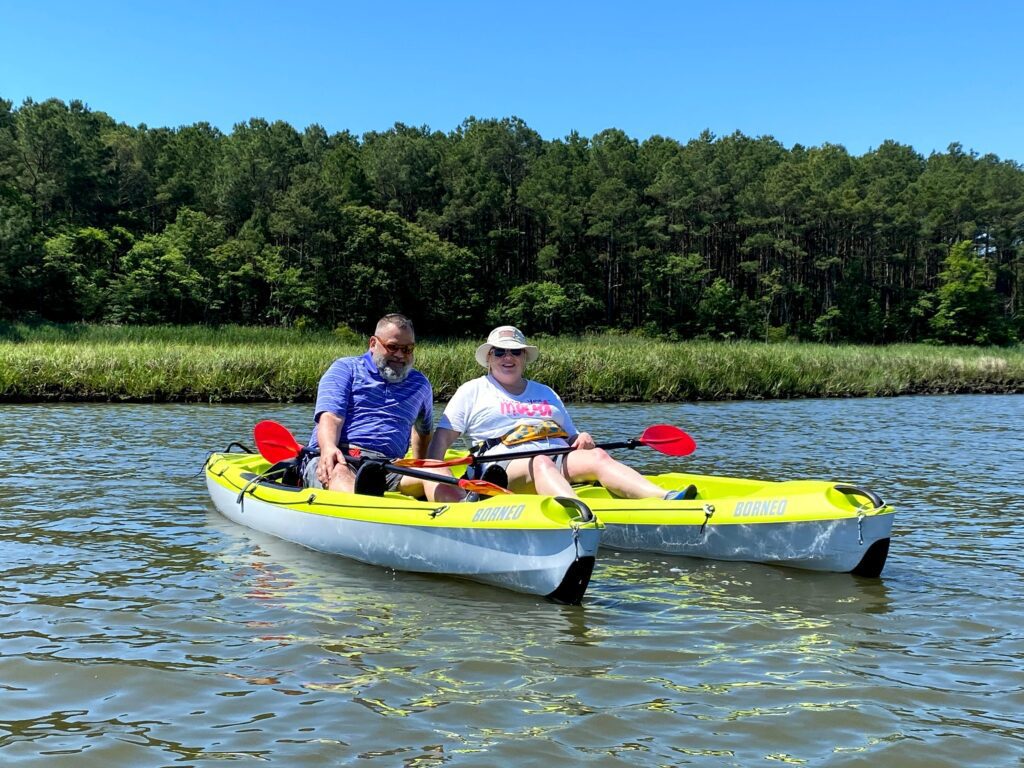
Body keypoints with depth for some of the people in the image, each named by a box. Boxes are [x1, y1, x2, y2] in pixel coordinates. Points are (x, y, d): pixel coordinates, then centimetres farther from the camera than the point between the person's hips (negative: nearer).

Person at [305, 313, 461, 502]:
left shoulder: (420, 385, 25)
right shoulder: (346, 368, 12)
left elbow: (424, 429, 41)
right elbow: (330, 417, -4)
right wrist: (328, 448, -24)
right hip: (337, 460, -3)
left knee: (437, 471, -27)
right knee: (339, 473, -40)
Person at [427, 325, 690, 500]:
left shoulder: (545, 393, 29)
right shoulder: (473, 391, 17)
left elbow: (571, 437, 27)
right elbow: (442, 437, 9)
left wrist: (582, 440, 3)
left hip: (560, 459, 4)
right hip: (505, 466, -4)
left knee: (597, 457, -27)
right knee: (541, 464, -38)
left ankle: (666, 499, -49)